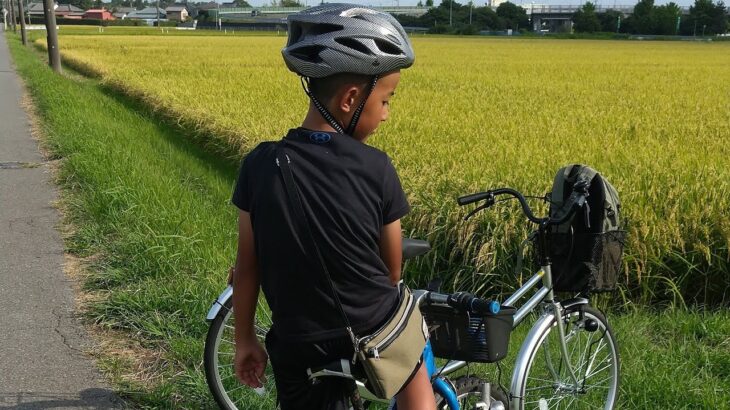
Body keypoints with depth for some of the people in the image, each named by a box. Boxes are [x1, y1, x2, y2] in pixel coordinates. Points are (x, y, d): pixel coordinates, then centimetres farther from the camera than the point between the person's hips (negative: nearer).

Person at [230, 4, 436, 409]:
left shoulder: (260, 164, -10)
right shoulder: (376, 168, -14)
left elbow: (247, 266, -2)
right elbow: (393, 269, -2)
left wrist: (245, 339, 12)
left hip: (299, 350, 2)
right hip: (375, 336, -2)